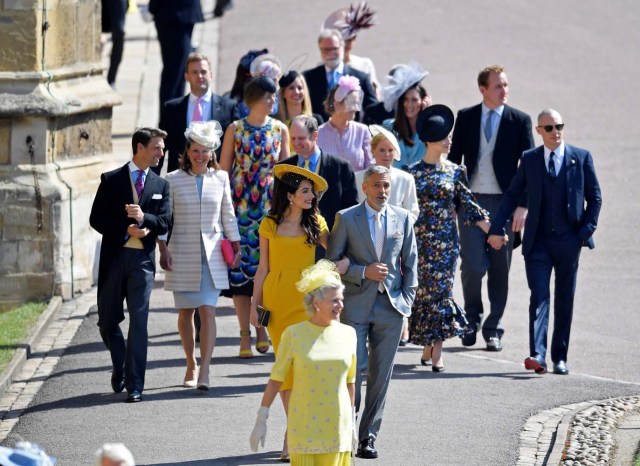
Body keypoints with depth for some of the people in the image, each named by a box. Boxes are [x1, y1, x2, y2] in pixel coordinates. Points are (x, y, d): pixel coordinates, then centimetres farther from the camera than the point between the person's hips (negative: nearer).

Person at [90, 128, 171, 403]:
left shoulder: (160, 186, 10)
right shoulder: (111, 180, 3)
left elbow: (165, 223, 2)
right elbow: (97, 219, -2)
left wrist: (144, 218, -17)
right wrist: (126, 231, -14)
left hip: (142, 260, 0)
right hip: (114, 257, 0)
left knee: (138, 323, -7)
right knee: (107, 321, 8)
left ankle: (134, 385, -7)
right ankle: (120, 367, 32)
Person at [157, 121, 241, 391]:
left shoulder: (221, 178, 5)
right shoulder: (173, 180, 0)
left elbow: (228, 216, 13)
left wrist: (236, 247, 13)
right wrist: (163, 251, -6)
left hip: (211, 254, 0)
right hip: (183, 254, 0)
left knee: (208, 310, -10)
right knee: (185, 312, 6)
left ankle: (204, 371, -15)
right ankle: (191, 365, 21)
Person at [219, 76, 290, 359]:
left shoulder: (280, 129, 6)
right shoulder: (235, 130, 1)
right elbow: (223, 170, 3)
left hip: (271, 205, 1)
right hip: (240, 205, -1)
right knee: (240, 266, -2)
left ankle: (261, 326, 14)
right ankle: (245, 335, 3)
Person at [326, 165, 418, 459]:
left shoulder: (403, 219, 8)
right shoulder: (346, 219, 0)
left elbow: (410, 264, 12)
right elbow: (332, 262, 0)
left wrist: (407, 301, 4)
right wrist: (363, 272, -13)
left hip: (391, 306, 2)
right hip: (356, 305, -2)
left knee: (381, 376, 4)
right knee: (354, 369, -9)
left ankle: (368, 437, 11)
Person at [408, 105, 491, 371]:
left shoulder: (454, 172, 4)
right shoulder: (413, 173, 1)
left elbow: (468, 204, 7)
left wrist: (491, 230, 1)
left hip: (446, 240, 0)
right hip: (419, 239, 0)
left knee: (441, 289, -4)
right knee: (423, 289, 2)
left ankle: (435, 350, -4)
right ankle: (430, 347, 12)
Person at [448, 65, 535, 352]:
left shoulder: (520, 121, 2)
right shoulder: (466, 118, 6)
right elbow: (454, 158, 10)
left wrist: (522, 205, -8)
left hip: (504, 202, 0)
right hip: (471, 200, 0)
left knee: (499, 268, 3)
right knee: (472, 265, -6)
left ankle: (493, 329, 12)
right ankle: (472, 319, 17)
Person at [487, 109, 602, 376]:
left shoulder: (581, 158, 3)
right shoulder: (529, 159, 6)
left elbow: (595, 198, 6)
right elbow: (512, 195, 9)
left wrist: (586, 231, -4)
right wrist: (497, 229, 1)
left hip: (568, 242, 0)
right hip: (538, 241, 0)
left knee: (564, 300, 7)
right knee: (539, 296, -11)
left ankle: (559, 357, 14)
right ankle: (537, 354, -19)